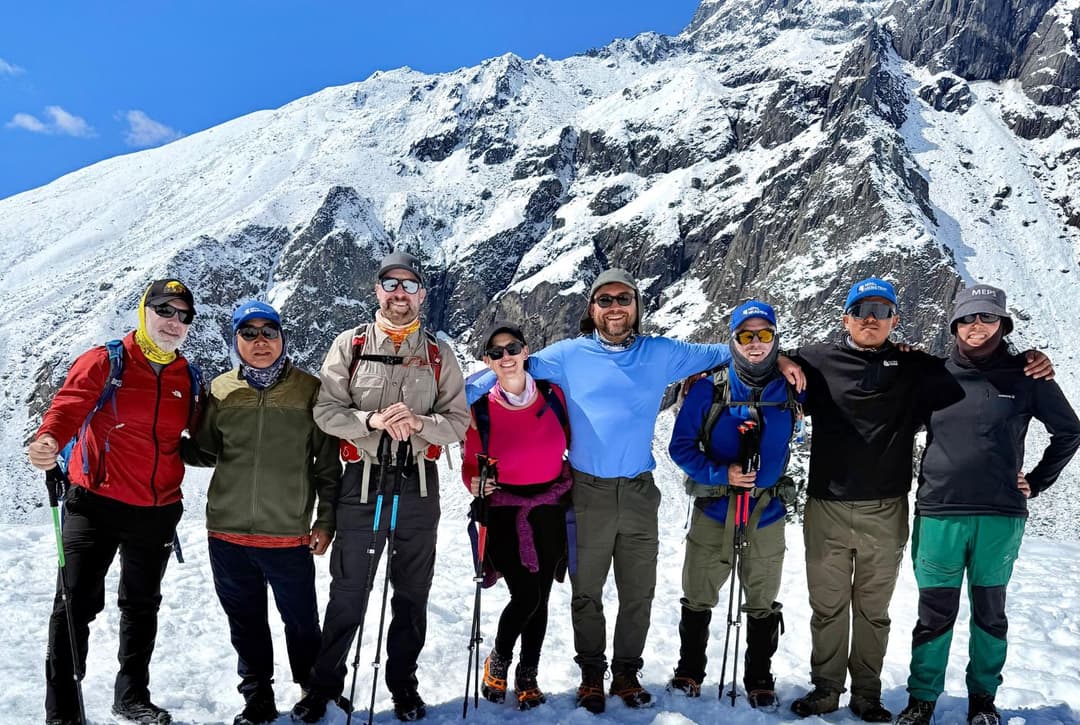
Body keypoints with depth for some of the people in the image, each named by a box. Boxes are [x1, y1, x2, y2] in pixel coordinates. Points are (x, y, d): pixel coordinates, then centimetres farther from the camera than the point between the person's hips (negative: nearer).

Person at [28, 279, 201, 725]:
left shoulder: (187, 378, 7)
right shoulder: (105, 362, -6)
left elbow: (199, 438, 19)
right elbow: (69, 405, -22)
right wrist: (48, 439, -40)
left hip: (158, 512, 5)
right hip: (96, 504, -4)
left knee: (142, 606, 17)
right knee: (76, 604, -3)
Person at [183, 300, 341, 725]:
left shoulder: (309, 390, -3)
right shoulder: (221, 391, 2)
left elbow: (328, 462, 0)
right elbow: (205, 452, 10)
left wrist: (326, 521, 0)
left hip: (289, 535, -2)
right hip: (228, 534, 2)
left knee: (301, 621, 11)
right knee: (245, 622, 15)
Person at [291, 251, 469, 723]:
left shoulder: (439, 353, 4)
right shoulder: (350, 345, 2)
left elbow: (459, 421, -1)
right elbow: (325, 411, -6)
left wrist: (419, 423, -19)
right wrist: (372, 420, -23)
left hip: (418, 484, 2)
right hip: (362, 481, -1)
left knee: (411, 593, 13)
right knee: (347, 593, 8)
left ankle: (403, 682, 31)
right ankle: (324, 683, 26)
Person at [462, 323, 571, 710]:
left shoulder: (552, 394, -5)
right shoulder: (480, 409, -9)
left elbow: (574, 441, 11)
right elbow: (471, 466, -1)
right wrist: (477, 484, -20)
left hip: (548, 509, 2)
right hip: (503, 512, -2)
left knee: (540, 598, 10)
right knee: (526, 595, -9)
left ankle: (528, 678, 31)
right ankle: (498, 661, 21)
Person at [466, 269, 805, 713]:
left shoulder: (661, 354, 4)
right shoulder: (568, 355, -1)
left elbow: (716, 354, 13)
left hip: (639, 493, 2)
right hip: (588, 492, -1)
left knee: (638, 593, 12)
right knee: (586, 594, 9)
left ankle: (626, 672, 30)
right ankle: (592, 673, 28)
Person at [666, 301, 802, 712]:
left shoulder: (791, 390, -2)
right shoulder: (708, 389, -8)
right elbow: (681, 446, -8)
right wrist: (721, 474, -18)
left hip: (766, 516, 1)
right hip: (712, 513, -1)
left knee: (763, 606, 14)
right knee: (697, 600, 11)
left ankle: (759, 682, 31)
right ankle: (689, 673, 31)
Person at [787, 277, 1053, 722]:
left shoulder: (917, 369, 7)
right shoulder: (818, 362, 2)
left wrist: (1028, 366, -4)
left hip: (885, 513, 1)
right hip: (826, 508, -1)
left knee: (873, 610, 14)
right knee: (827, 606, 10)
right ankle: (825, 689, 26)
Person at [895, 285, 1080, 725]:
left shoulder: (1027, 377, 2)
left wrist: (1037, 482, 8)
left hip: (1000, 516, 0)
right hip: (938, 514, 0)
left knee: (989, 611, 13)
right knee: (935, 614, 5)